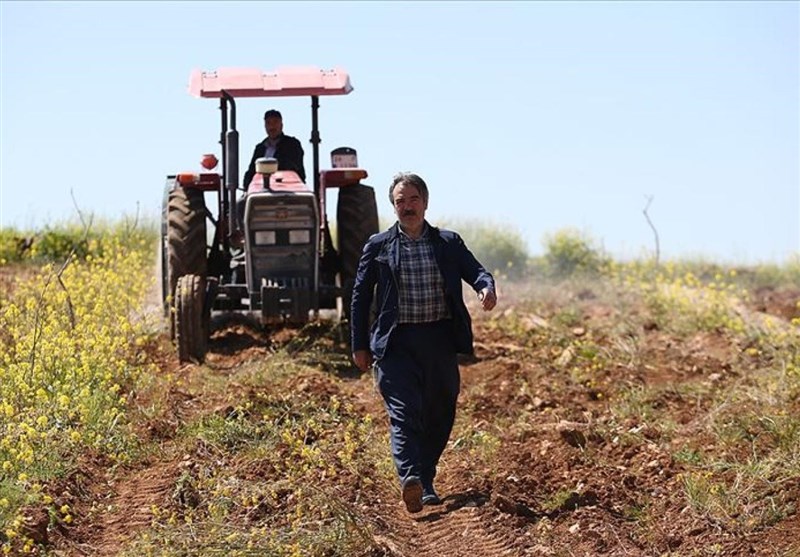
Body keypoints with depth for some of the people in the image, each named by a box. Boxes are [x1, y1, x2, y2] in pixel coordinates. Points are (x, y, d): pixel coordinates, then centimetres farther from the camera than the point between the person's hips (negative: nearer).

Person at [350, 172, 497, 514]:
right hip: (396, 342, -3)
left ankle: (426, 482, 22)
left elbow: (476, 271, 4)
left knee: (439, 416, 7)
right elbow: (360, 296, 9)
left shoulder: (449, 243, 10)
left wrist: (486, 287, -21)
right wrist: (359, 345, 5)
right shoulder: (378, 247, 6)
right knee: (404, 412, -17)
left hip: (440, 340, 3)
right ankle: (410, 478, -32)